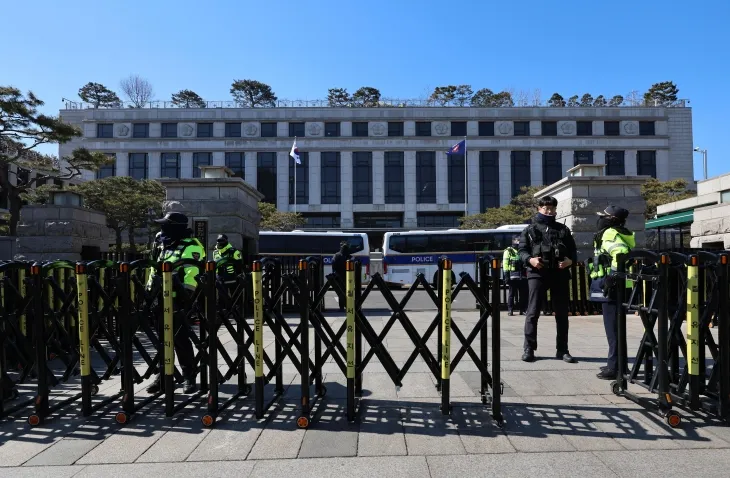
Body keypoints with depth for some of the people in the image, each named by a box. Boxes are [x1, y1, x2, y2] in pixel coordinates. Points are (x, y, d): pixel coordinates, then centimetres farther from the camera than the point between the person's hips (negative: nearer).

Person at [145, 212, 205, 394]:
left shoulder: (190, 247, -10)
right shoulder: (166, 246, 17)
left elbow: (192, 275, -20)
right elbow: (156, 271, 24)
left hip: (178, 301, -8)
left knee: (180, 340, -3)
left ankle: (190, 377, 8)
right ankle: (163, 376, 21)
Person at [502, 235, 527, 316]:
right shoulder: (508, 251, 4)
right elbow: (505, 264, -4)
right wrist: (506, 276, -12)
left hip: (522, 276, 5)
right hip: (513, 276, -5)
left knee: (523, 294, 4)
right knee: (511, 293, -3)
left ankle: (522, 309, 13)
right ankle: (510, 310, 3)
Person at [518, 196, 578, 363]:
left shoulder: (563, 229, 18)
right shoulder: (530, 229, 10)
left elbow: (573, 249, 16)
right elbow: (522, 249, 4)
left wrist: (570, 260, -6)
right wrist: (530, 259, -17)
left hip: (560, 274, 3)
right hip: (537, 273, -3)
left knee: (562, 313, 7)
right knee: (532, 312, -5)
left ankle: (562, 350, 16)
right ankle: (529, 348, 3)